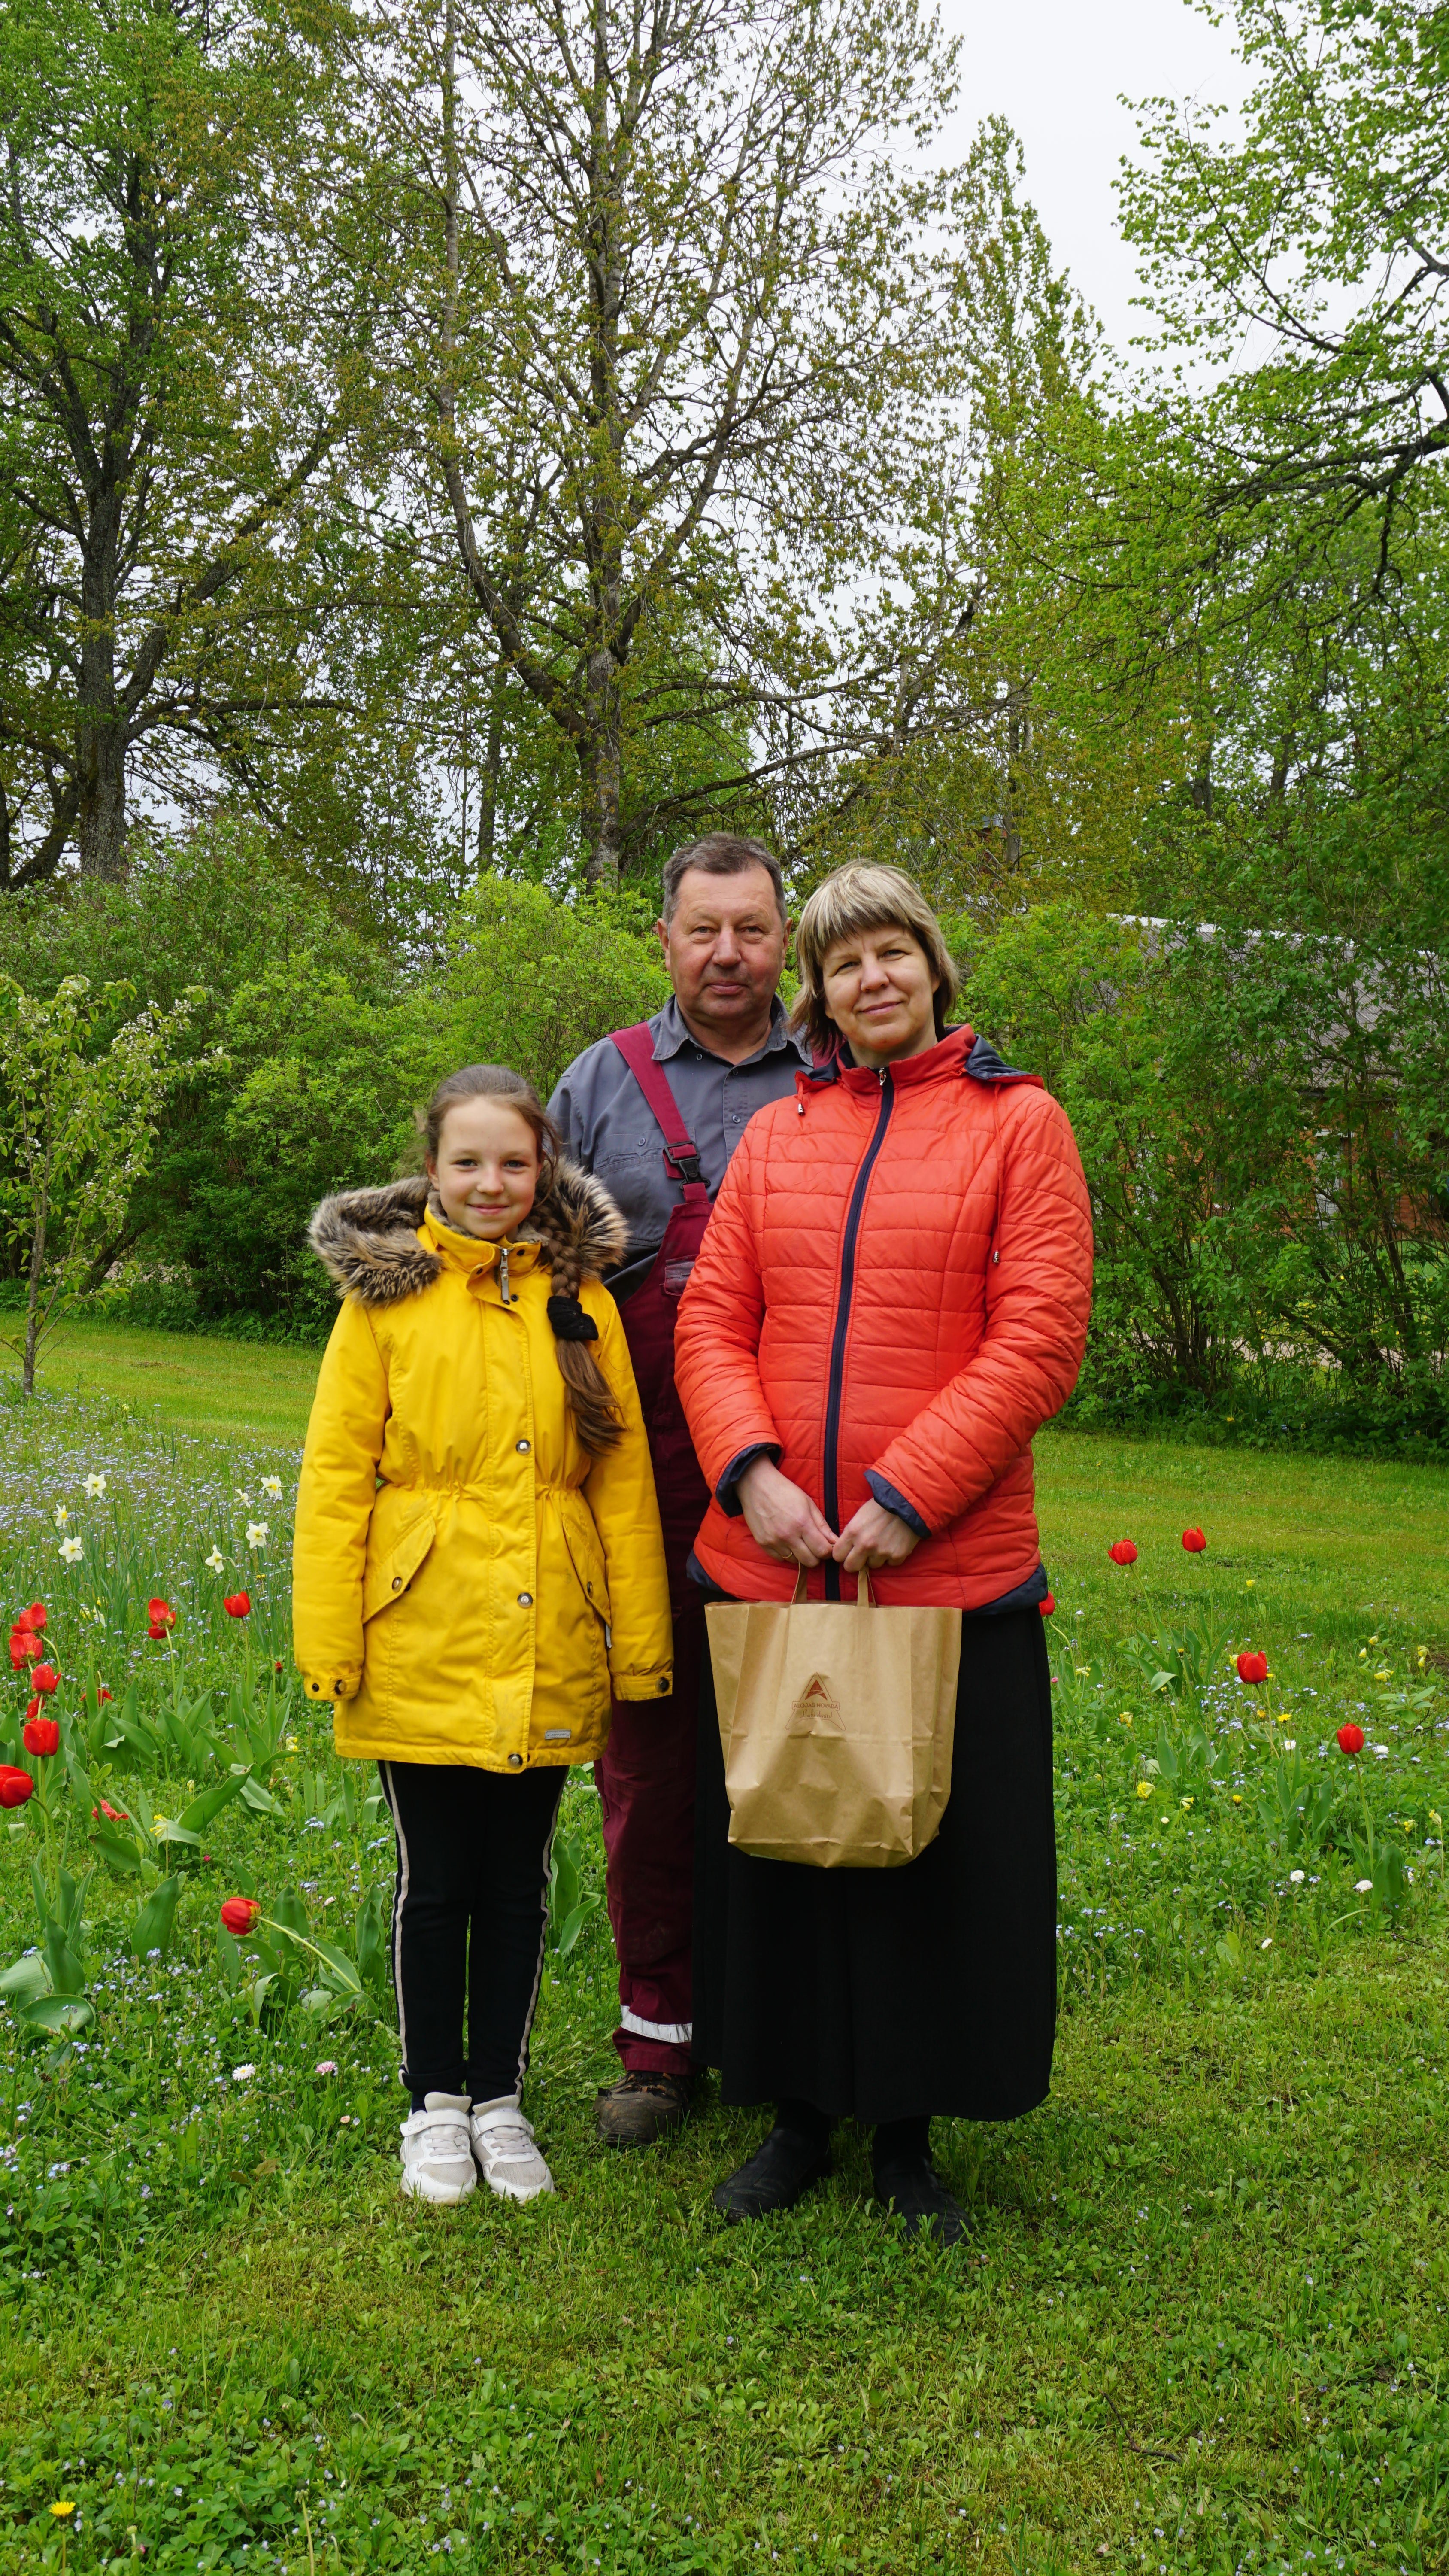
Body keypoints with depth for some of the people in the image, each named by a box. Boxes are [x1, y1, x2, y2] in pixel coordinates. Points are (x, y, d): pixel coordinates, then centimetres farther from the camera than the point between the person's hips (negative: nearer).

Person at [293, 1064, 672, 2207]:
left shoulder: (580, 1297, 4)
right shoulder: (387, 1293, -2)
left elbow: (624, 1478, 5)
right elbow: (337, 1477, -2)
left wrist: (642, 1642, 2)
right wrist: (331, 1647, -7)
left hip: (545, 1652, 2)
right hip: (423, 1648, -2)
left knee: (518, 1883, 12)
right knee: (436, 1881, 9)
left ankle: (500, 2100, 28)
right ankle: (436, 2102, 27)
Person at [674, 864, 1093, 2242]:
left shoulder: (1017, 1121, -1)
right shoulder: (776, 1134, 10)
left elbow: (1038, 1339, -9)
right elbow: (711, 1320, 6)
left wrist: (906, 1495, -16)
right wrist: (752, 1470, -12)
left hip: (951, 1563, -3)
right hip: (769, 1561, 3)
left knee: (937, 1854, 7)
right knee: (777, 1844, 12)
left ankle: (907, 2131, 27)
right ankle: (798, 2113, 31)